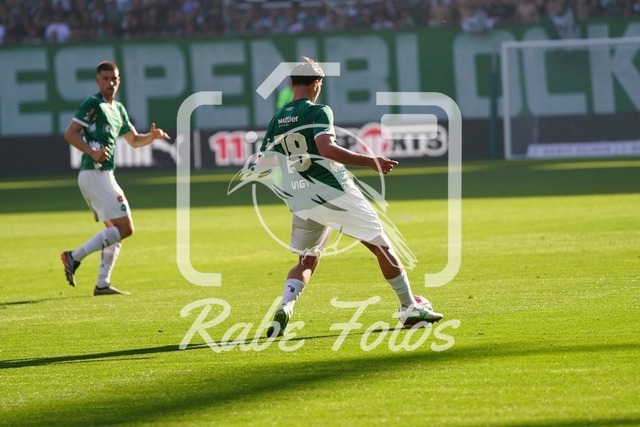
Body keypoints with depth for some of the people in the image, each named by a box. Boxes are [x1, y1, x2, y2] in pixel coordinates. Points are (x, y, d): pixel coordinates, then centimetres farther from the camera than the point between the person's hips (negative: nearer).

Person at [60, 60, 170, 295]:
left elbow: (134, 140, 28)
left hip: (103, 175, 10)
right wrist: (92, 152, -29)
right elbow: (69, 133, -16)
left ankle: (102, 284, 10)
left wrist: (152, 136, 8)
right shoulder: (93, 105, -9)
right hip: (94, 173, -10)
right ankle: (75, 256, -13)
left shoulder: (118, 109, 18)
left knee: (116, 230, 12)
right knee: (124, 228, -12)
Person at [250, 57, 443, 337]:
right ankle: (409, 308, 11)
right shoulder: (318, 112, -8)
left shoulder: (277, 120, 9)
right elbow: (326, 148, -24)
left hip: (301, 201, 5)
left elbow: (262, 162, 11)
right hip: (335, 193, -5)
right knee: (381, 246, 7)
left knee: (306, 261, 18)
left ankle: (285, 307, -10)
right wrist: (369, 161, -24)